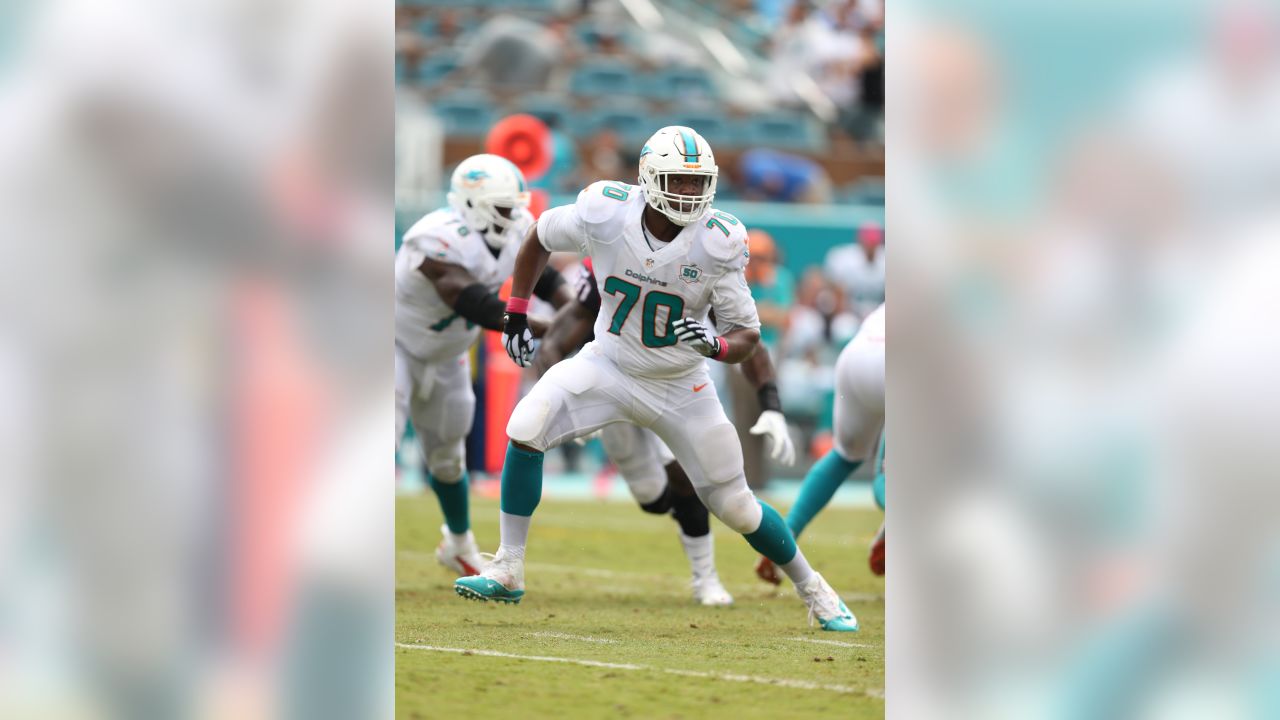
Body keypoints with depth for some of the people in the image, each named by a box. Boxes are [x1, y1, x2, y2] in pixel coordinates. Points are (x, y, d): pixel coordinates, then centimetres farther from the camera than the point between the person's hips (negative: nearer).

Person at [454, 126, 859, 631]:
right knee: (525, 431, -21)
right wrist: (516, 315, 2)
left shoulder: (716, 244, -23)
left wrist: (715, 345, -38)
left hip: (679, 388, -1)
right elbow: (539, 239, 2)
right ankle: (507, 571, -9)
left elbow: (748, 334, -16)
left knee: (736, 507, 3)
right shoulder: (605, 215, -20)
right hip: (609, 365, 1)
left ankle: (810, 587, 28)